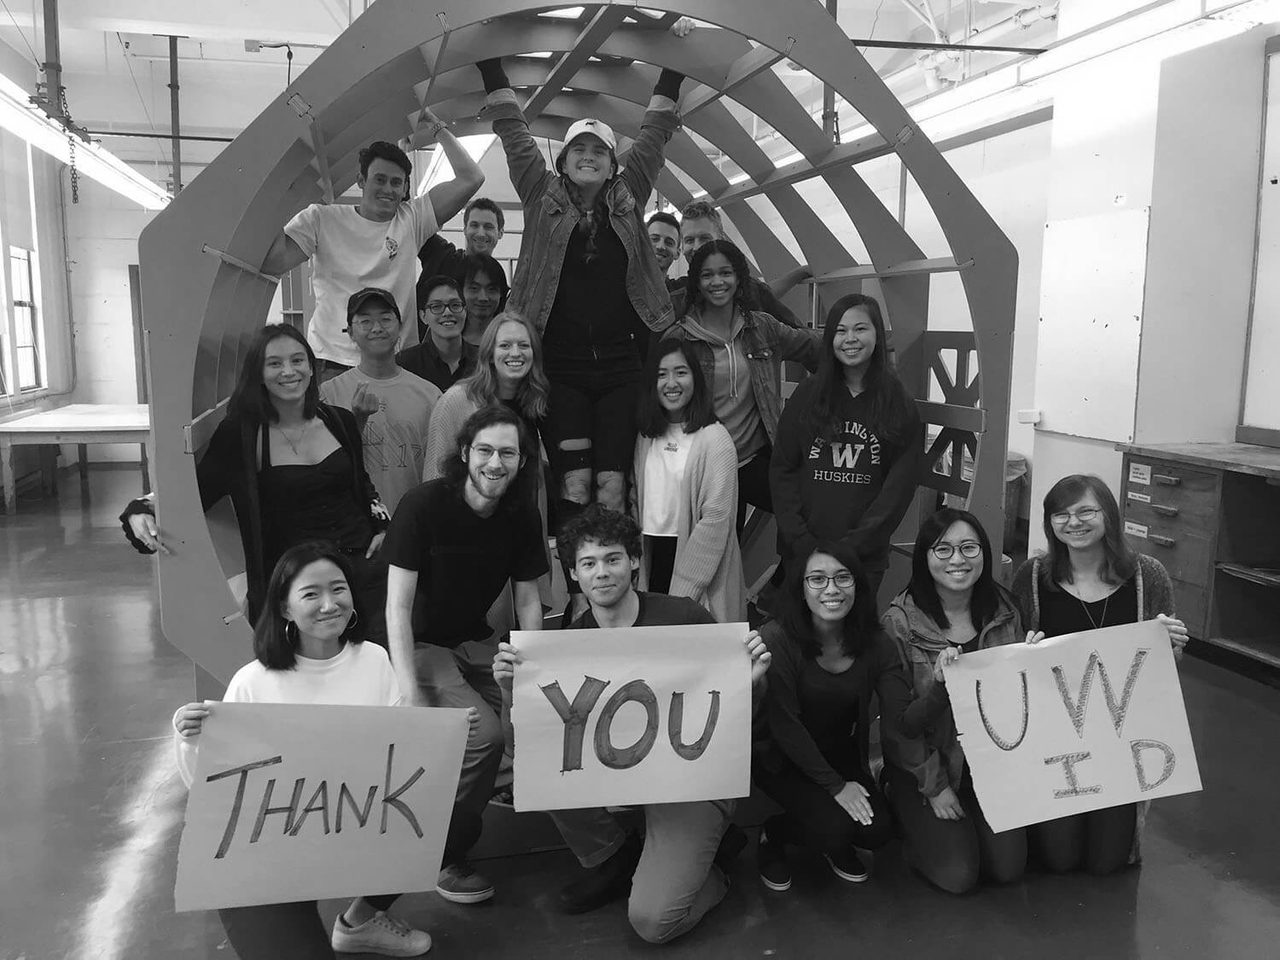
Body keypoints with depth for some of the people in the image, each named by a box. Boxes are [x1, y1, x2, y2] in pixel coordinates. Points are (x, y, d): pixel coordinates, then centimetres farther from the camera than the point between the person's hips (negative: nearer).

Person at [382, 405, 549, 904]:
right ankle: (442, 857, -2)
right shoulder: (424, 506, -20)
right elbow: (398, 605, -21)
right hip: (421, 645, -6)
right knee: (485, 734, -23)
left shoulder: (522, 514, -4)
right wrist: (410, 694, -27)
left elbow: (528, 602, 2)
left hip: (477, 641, 6)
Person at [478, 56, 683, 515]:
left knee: (613, 482, -4)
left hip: (620, 366, 1)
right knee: (574, 481, -9)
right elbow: (515, 133, 10)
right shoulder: (543, 198, 8)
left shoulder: (628, 201, 12)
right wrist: (491, 66, 12)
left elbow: (652, 137, 18)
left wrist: (672, 75, 22)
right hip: (561, 367, -1)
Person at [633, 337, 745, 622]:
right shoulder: (645, 436, 9)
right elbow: (635, 501, 12)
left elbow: (715, 518, -15)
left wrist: (684, 588, -16)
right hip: (649, 557, 5)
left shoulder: (714, 438, -11)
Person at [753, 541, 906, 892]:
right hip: (782, 759, -4)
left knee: (878, 831, -14)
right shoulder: (777, 638, -23)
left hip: (843, 755, 5)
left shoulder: (874, 643, -9)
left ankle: (836, 842, 21)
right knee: (835, 828, -23)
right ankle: (774, 835, 9)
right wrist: (834, 785, -21)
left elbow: (902, 715, -16)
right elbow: (784, 724, -22)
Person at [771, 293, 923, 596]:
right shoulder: (807, 396, 2)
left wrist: (850, 547, -13)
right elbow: (781, 471, 0)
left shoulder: (900, 407, -1)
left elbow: (899, 488, -5)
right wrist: (803, 542, -10)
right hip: (800, 554, 1)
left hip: (865, 558, -1)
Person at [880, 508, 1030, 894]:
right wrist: (933, 784, -12)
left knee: (1008, 868, -7)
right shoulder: (899, 621, -17)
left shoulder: (1004, 611, -3)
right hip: (924, 762, -4)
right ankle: (912, 815, 18)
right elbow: (895, 718, -13)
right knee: (958, 875, -12)